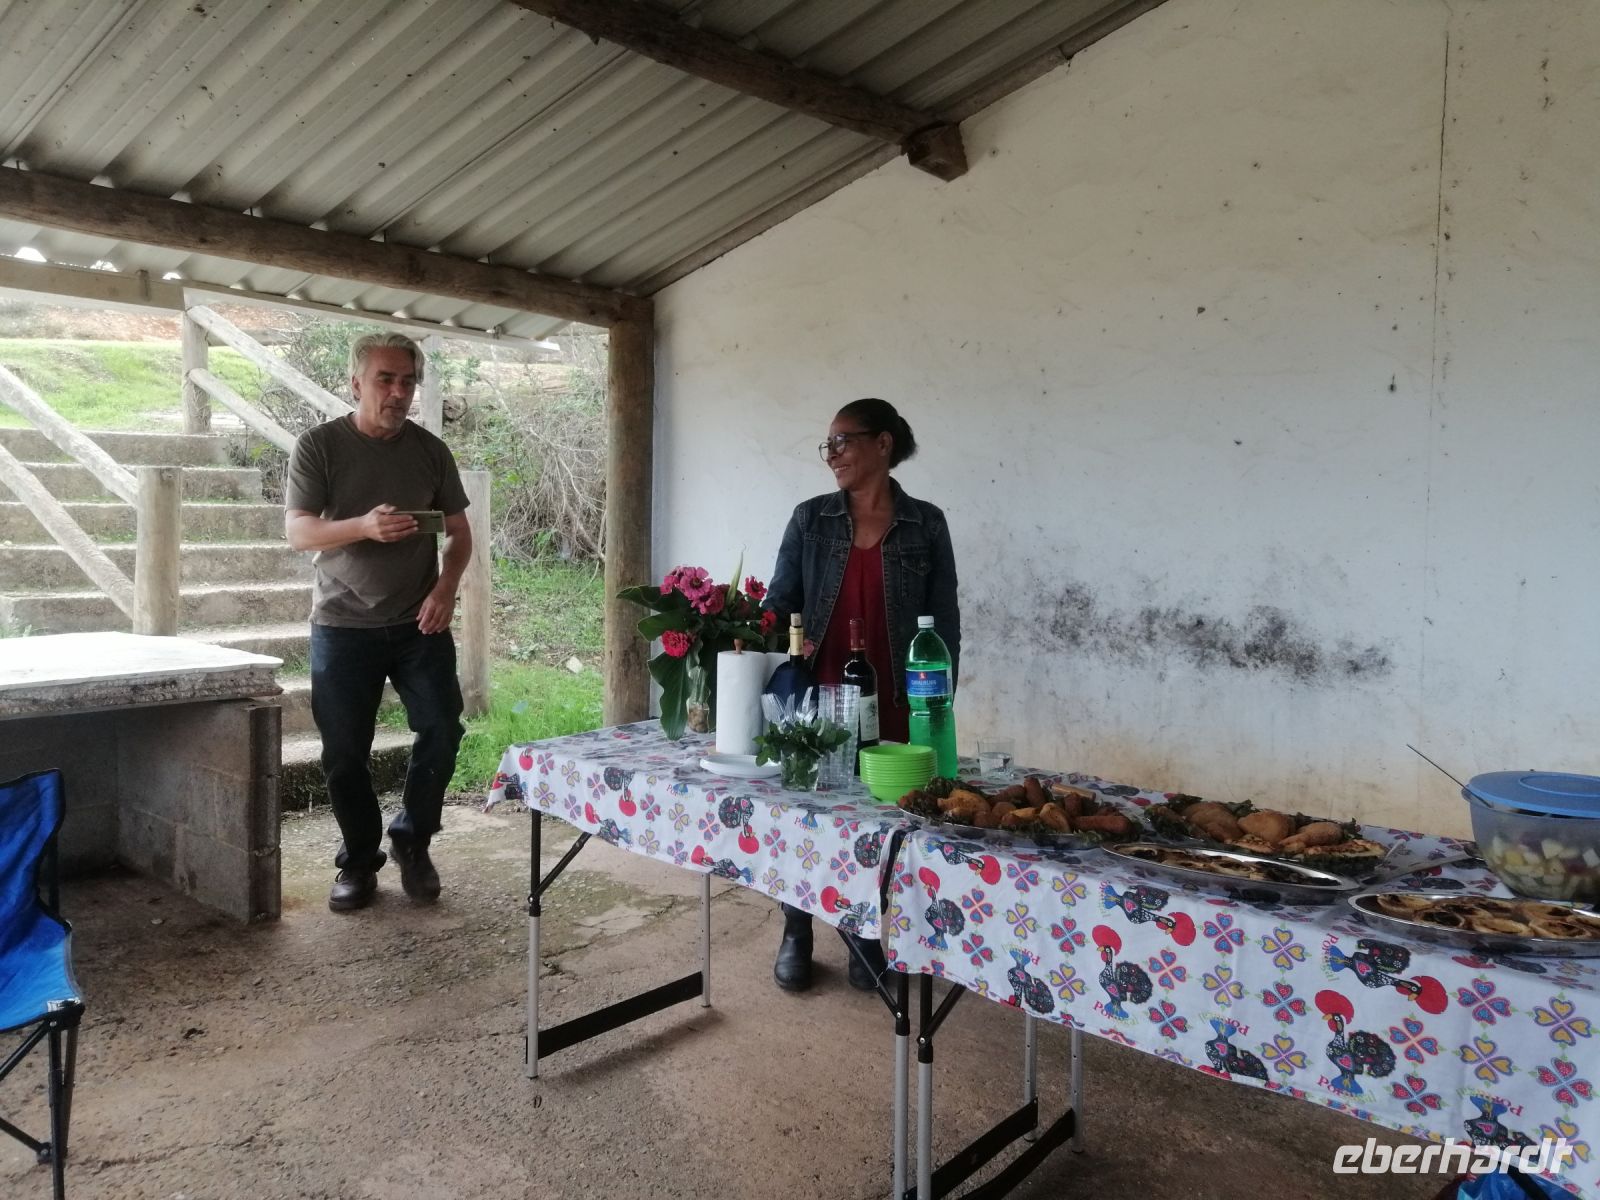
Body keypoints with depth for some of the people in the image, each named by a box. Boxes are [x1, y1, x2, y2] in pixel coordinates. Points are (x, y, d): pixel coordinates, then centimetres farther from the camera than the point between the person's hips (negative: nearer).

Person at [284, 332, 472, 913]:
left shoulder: (430, 450, 5)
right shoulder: (319, 445, -3)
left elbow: (458, 532, 8)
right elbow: (297, 530, -9)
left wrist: (446, 587, -10)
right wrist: (365, 526, -27)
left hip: (419, 624, 2)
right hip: (343, 626, -2)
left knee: (442, 730, -4)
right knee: (345, 754, 3)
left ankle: (412, 841, 19)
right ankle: (359, 862, 22)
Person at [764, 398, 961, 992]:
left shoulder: (925, 524, 0)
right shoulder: (811, 519, 3)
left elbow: (943, 621, 2)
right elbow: (780, 602, 3)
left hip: (890, 703, -1)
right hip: (816, 696, 1)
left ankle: (866, 935, 29)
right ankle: (796, 936, 28)